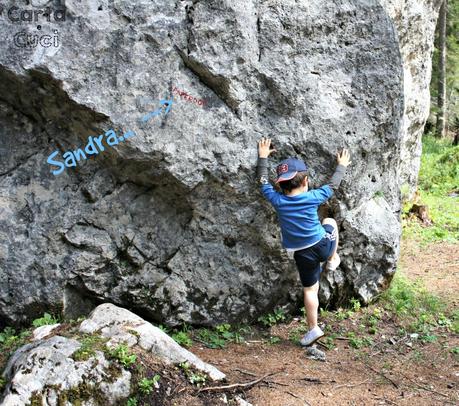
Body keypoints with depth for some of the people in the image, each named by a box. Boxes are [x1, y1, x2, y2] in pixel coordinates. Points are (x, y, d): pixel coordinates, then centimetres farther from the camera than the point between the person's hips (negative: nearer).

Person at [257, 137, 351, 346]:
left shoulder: (277, 200, -11)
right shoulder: (313, 197, -12)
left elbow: (263, 182, 5)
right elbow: (333, 185, 5)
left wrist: (263, 157, 16)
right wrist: (342, 166, 22)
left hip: (303, 256, 0)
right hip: (323, 245, 0)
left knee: (310, 290, 14)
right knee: (329, 222, 31)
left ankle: (313, 329, 18)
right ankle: (332, 260, 38)